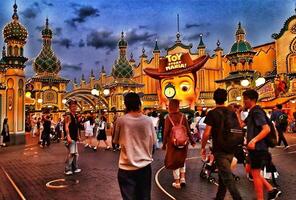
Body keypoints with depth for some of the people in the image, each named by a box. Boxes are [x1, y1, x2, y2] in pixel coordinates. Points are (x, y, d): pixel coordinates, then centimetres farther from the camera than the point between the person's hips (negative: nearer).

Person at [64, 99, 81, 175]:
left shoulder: (76, 116, 14)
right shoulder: (68, 116, -12)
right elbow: (66, 127, -23)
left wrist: (78, 136, 20)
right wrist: (68, 136, -32)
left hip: (75, 138, 10)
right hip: (71, 138, -9)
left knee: (76, 153, 14)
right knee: (71, 153, -12)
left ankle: (75, 168, 24)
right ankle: (67, 169, -3)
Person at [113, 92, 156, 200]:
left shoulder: (121, 120, -11)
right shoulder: (148, 120, -7)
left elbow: (116, 141, 2)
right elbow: (153, 141, 2)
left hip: (127, 167, -2)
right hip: (145, 165, 2)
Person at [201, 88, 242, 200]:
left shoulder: (212, 113, -12)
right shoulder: (232, 113, 5)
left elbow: (207, 133, -17)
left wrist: (203, 147, -4)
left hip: (219, 150, -6)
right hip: (230, 150, 7)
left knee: (227, 178, -2)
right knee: (223, 175, 19)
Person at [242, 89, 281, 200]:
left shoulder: (257, 112, -16)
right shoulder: (252, 112, 14)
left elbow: (267, 129, -26)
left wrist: (254, 140, -35)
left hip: (258, 147, -10)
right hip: (255, 148, 10)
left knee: (255, 174, 0)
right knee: (249, 169, 19)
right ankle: (272, 190, 23)